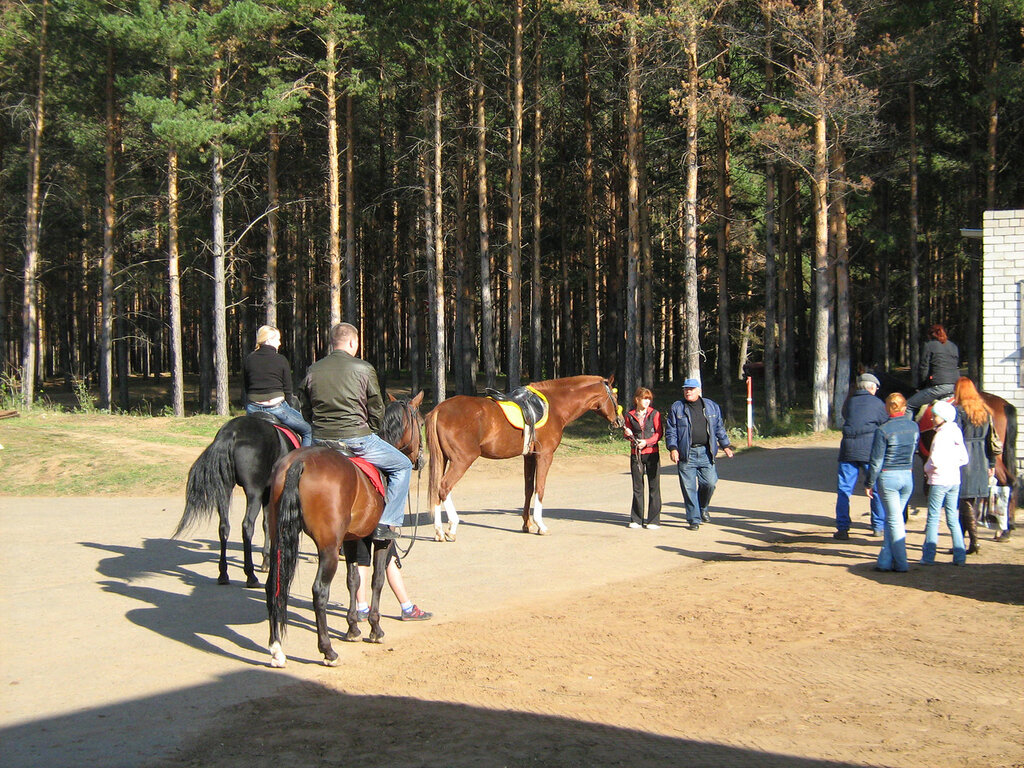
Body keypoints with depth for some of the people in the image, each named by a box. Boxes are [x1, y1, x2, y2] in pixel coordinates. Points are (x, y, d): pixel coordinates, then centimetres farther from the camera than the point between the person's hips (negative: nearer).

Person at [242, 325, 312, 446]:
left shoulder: (249, 359, 8)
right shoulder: (281, 360, -2)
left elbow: (244, 388, 12)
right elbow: (288, 389, 0)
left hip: (253, 408, 4)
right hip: (276, 406, -4)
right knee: (308, 431, 9)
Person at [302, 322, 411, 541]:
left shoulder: (312, 371, 7)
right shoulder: (363, 369, -5)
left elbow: (307, 410, 13)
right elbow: (377, 410, -2)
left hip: (320, 441, 5)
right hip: (356, 439, -5)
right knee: (402, 466, 11)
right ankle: (387, 523, 3)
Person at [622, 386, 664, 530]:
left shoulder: (654, 414, 1)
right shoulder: (630, 416, 5)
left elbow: (659, 433, -2)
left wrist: (647, 442, -16)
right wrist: (627, 434, -8)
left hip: (652, 453, -2)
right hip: (635, 453, 2)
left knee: (654, 486, -2)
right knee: (637, 487, 6)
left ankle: (654, 520, 3)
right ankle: (636, 519, 14)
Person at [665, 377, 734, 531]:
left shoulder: (712, 407, 13)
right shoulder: (677, 408, 6)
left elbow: (719, 428, 20)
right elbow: (670, 431, 3)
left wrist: (725, 445, 14)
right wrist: (673, 448, -9)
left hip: (706, 452, 2)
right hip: (685, 454, -2)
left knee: (710, 483, -4)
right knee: (689, 488, -3)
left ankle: (703, 508, 25)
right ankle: (694, 519, 6)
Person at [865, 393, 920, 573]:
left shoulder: (883, 430, -13)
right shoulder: (914, 427, 1)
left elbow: (876, 461, -10)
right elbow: (914, 451, 13)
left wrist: (869, 483, -2)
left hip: (888, 477, -4)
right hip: (908, 476, 4)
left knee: (894, 520, 3)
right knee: (893, 519, 13)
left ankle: (901, 563, 5)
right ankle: (885, 561, 14)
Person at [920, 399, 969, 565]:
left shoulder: (941, 435, -15)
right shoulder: (956, 433, 8)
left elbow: (935, 460, -22)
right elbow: (964, 459, 14)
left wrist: (927, 469, -4)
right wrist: (951, 465, 10)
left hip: (939, 481, -7)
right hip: (954, 481, 7)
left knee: (933, 518, -2)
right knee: (953, 518, 11)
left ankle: (928, 556, -1)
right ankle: (960, 556, 9)